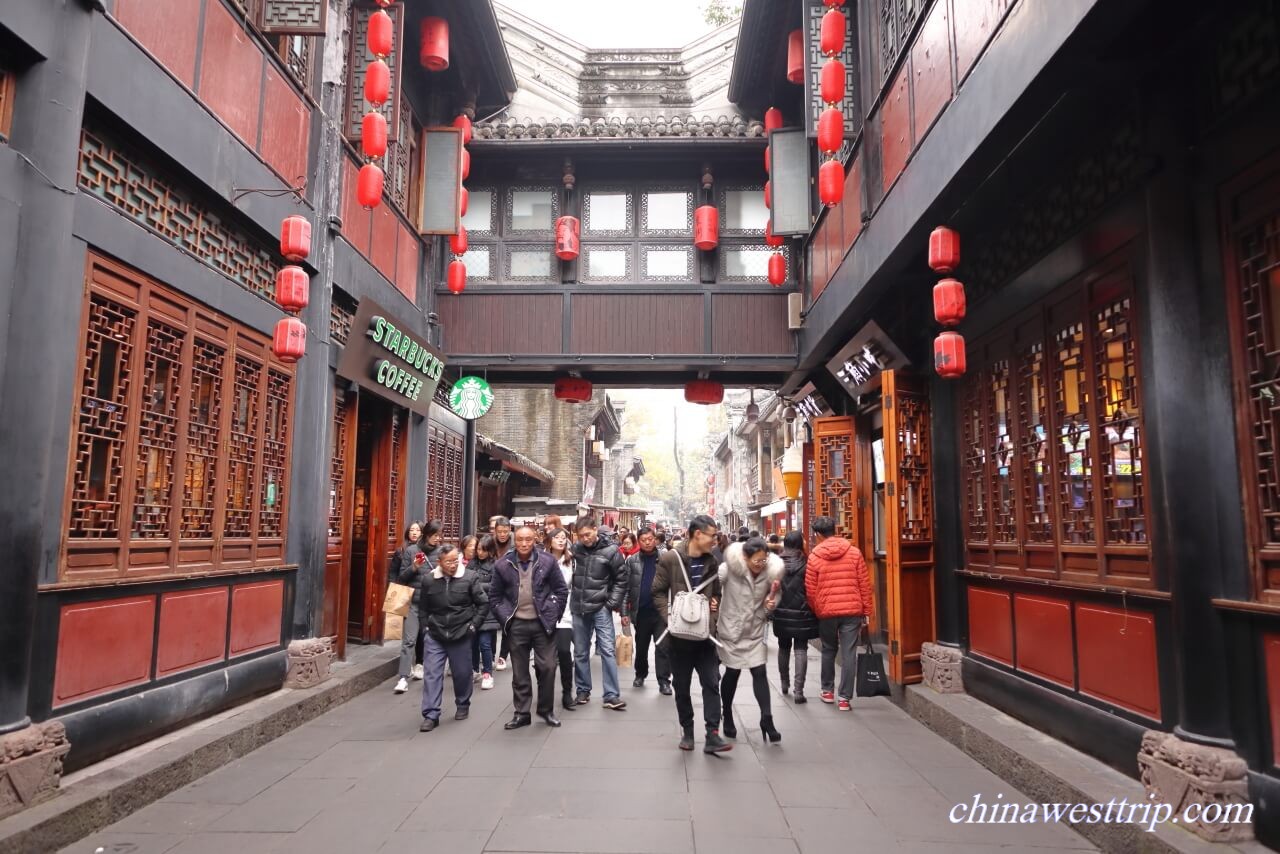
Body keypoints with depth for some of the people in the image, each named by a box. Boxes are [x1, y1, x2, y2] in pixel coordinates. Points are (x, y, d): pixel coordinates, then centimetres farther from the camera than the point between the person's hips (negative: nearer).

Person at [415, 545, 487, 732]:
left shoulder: (470, 578, -10)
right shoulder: (429, 580, -2)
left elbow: (483, 603, -5)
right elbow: (423, 608, 11)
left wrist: (473, 625, -7)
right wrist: (425, 628, 3)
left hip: (461, 635, -1)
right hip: (435, 636, 2)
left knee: (461, 673, 11)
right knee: (432, 674, -2)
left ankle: (463, 705, 33)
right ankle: (431, 715, 4)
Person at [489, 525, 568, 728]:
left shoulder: (547, 561, -6)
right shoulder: (503, 564, -4)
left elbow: (561, 590, 1)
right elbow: (494, 596, 6)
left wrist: (553, 615, -3)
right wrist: (505, 617, -2)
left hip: (542, 623, -1)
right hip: (517, 624, 1)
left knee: (547, 667, 3)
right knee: (519, 671, 9)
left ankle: (546, 710, 21)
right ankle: (521, 713, 21)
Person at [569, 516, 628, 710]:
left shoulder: (610, 551, -9)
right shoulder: (575, 549, 0)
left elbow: (621, 579, -3)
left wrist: (612, 603, -8)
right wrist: (571, 599, 8)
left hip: (601, 608, -3)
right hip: (578, 608, 4)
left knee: (607, 650, -4)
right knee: (580, 652, 12)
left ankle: (611, 695, -1)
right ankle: (583, 690, 24)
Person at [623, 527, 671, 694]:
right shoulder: (632, 560, 0)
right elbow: (626, 587, 0)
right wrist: (624, 612, -4)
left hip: (661, 611, -2)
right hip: (641, 611, 2)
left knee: (662, 647, -2)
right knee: (641, 646, 16)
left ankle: (664, 680, 6)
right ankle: (640, 674, 35)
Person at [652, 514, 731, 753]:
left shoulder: (712, 561, 4)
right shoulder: (670, 559, -9)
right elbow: (658, 592, -6)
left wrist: (715, 605, -5)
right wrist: (669, 617, -17)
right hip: (678, 634, -3)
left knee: (711, 682, -2)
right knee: (681, 685, 10)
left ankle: (712, 735, 2)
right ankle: (687, 731, 25)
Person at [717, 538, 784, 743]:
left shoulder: (770, 572, -9)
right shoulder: (729, 568, -21)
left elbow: (772, 598, 6)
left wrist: (770, 605, -16)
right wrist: (713, 617, -16)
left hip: (755, 631, 2)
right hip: (731, 628, -2)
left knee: (760, 672, -4)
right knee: (732, 673, 10)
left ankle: (767, 720, 4)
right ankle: (728, 718, 30)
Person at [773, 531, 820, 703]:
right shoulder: (805, 564, -9)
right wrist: (812, 610, 4)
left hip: (781, 613, 3)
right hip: (801, 613, -2)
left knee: (783, 647, 20)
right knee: (801, 649, 1)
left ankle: (784, 683, 34)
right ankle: (798, 690, -7)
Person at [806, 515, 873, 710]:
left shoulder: (815, 557, -3)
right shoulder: (854, 552, 0)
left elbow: (810, 590, -1)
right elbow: (865, 584, 1)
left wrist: (816, 612, 14)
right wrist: (866, 611, 8)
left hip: (826, 612, 0)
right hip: (852, 611, 0)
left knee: (828, 651, 19)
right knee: (848, 655, 3)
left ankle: (827, 690, 29)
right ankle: (844, 698, 3)